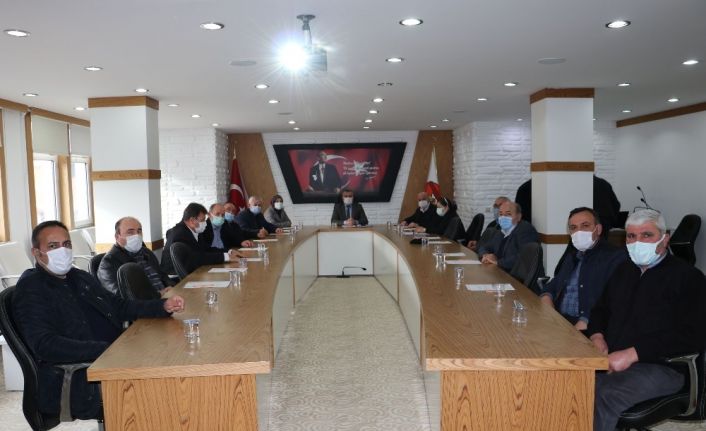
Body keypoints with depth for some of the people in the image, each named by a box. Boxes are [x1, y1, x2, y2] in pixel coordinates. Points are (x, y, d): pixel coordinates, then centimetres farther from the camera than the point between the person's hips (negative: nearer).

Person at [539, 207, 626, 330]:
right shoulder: (571, 254, 20)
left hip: (589, 328, -6)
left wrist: (585, 322, -24)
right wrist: (546, 298, 0)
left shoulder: (616, 257, -3)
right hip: (558, 320, 6)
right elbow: (555, 284, 23)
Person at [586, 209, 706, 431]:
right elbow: (601, 309, 27)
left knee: (603, 396, -33)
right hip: (611, 359, 6)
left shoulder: (688, 276, 0)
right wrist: (597, 336, 3)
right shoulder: (623, 271, 20)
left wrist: (632, 354, -18)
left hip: (660, 366, -5)